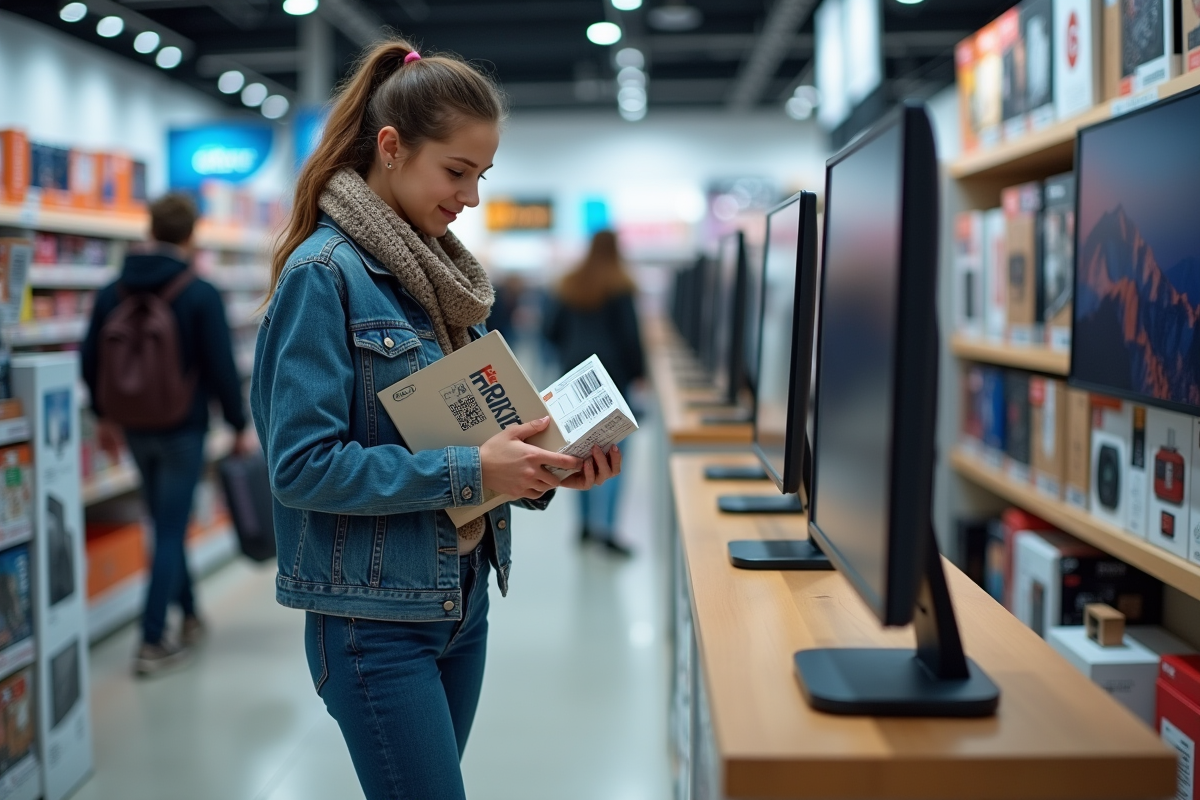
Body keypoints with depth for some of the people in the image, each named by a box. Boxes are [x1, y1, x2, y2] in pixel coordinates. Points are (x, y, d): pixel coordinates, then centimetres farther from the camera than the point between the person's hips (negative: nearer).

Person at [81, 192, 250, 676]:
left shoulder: (113, 292, 2)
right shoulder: (201, 295, -13)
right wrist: (239, 426, -2)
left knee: (165, 525, 20)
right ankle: (152, 644, 1)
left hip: (135, 430, 5)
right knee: (171, 532, 0)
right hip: (183, 430, -5)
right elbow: (222, 368, -14)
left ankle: (190, 617, 32)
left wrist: (104, 417, 21)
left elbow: (90, 361, 7)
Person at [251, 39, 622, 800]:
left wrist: (545, 465, -5)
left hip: (463, 597, 8)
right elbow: (302, 464, -20)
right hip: (376, 615, -8)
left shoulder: (444, 272, 9)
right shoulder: (324, 274, -14)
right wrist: (467, 471, -23)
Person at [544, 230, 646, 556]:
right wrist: (637, 370, -2)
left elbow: (551, 329, 6)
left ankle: (585, 520, 18)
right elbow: (629, 333, -11)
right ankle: (603, 523, -18)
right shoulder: (619, 287, -7)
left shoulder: (568, 287, 7)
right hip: (611, 373, -5)